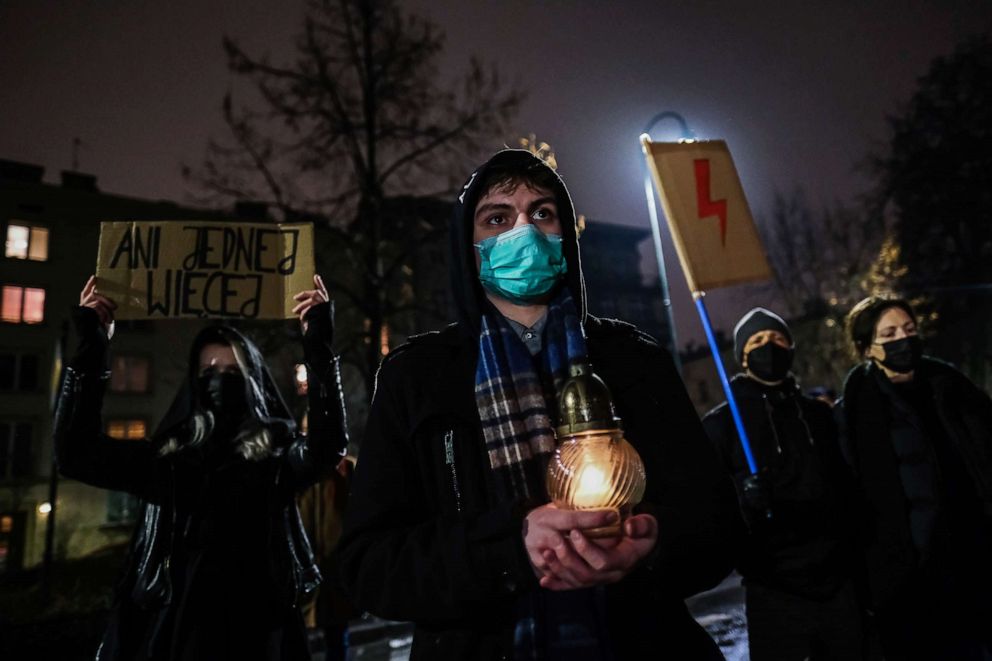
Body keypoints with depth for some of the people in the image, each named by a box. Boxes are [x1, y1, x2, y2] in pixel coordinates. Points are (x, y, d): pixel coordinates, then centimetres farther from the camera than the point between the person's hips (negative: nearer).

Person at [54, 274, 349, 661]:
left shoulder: (277, 454, -1)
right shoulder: (167, 456, 7)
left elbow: (327, 444, -20)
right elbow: (75, 452, -2)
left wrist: (318, 349, -28)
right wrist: (90, 349, -9)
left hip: (255, 629, -2)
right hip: (172, 626, 2)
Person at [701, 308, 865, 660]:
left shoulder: (819, 413, 13)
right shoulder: (722, 423, -3)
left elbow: (847, 488, 20)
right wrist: (741, 501, -29)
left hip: (840, 583, 5)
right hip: (775, 592, -4)